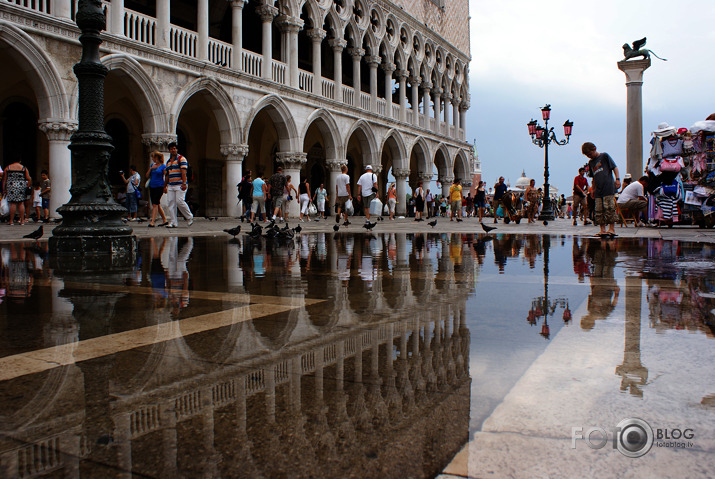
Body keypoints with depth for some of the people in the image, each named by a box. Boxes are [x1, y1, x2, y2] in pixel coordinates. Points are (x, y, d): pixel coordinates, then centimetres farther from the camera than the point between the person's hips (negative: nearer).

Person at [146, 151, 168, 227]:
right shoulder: (152, 165, 15)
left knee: (155, 204, -13)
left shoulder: (163, 166, -4)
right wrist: (150, 168, -2)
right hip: (152, 186, 7)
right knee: (157, 204, 9)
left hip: (159, 186, -7)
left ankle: (152, 222, -16)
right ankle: (164, 220, 18)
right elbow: (147, 175, 13)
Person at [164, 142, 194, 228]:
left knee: (180, 201, -16)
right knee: (171, 203, 0)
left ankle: (190, 217, 2)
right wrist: (165, 186, 20)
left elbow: (183, 172, -11)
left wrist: (184, 183, -22)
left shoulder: (181, 159, 0)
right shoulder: (168, 161, 20)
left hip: (180, 185, -7)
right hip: (170, 186, 7)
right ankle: (172, 223, 1)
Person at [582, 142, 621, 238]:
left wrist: (617, 179, -9)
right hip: (598, 190, 6)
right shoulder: (591, 162, 20)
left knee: (610, 208, -9)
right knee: (599, 211, 1)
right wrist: (593, 190, 20)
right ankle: (602, 229, 4)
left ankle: (612, 229, -4)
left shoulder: (604, 156, 4)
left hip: (608, 188, -6)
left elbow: (615, 167, 2)